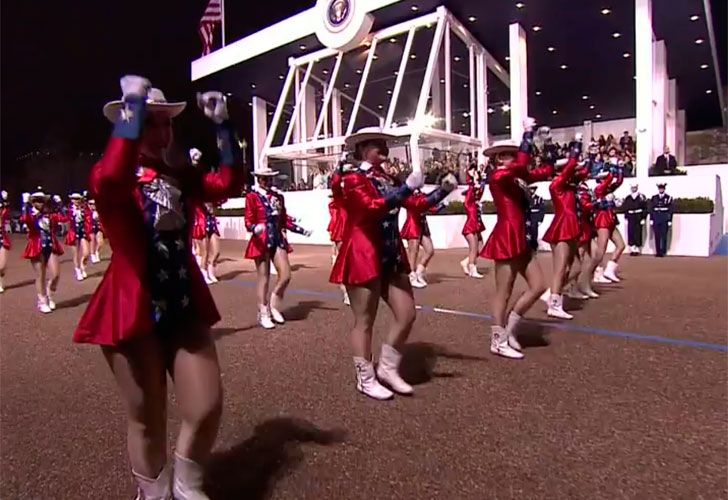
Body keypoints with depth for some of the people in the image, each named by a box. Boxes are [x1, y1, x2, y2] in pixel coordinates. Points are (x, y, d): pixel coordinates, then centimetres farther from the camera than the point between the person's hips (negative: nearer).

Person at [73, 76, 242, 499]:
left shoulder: (180, 175, 9)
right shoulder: (117, 177, -7)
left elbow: (228, 184, -6)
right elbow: (107, 183, -32)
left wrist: (222, 125, -13)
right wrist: (132, 108, -27)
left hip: (184, 308, 5)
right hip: (133, 311, -4)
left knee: (207, 409, 4)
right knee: (148, 420, 11)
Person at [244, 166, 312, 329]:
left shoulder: (278, 196, 10)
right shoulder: (252, 196, -5)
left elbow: (285, 220, 14)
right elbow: (248, 222, -10)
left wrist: (301, 230, 4)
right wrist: (255, 228, -32)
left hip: (278, 239, 5)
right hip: (262, 241, -5)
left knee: (286, 275, -1)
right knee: (264, 278, 2)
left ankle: (274, 306, 21)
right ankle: (263, 314, 15)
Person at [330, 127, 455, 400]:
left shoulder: (388, 179, 14)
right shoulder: (352, 178, -9)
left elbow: (414, 203, 12)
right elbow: (373, 207, -26)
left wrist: (442, 191, -1)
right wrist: (407, 187, -28)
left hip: (391, 257, 8)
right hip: (363, 257, -8)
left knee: (407, 314, 8)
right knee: (364, 321, 3)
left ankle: (387, 368, 25)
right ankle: (366, 379, 19)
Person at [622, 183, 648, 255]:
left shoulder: (642, 197, 2)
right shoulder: (627, 198, 10)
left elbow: (645, 208, -1)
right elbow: (624, 208, 10)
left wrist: (643, 218, -6)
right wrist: (626, 218, 3)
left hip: (638, 218, -2)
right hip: (630, 218, 2)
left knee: (638, 233, -3)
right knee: (630, 233, 0)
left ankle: (638, 249, 1)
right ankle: (632, 249, 5)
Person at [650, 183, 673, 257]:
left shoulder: (669, 198, 2)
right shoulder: (654, 198, 9)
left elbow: (670, 210, 1)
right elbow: (651, 209, 9)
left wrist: (670, 221, -4)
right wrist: (651, 219, 3)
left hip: (665, 219, -2)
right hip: (656, 219, 2)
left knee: (663, 236, -2)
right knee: (657, 236, 4)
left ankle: (663, 252, 3)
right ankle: (658, 251, 9)